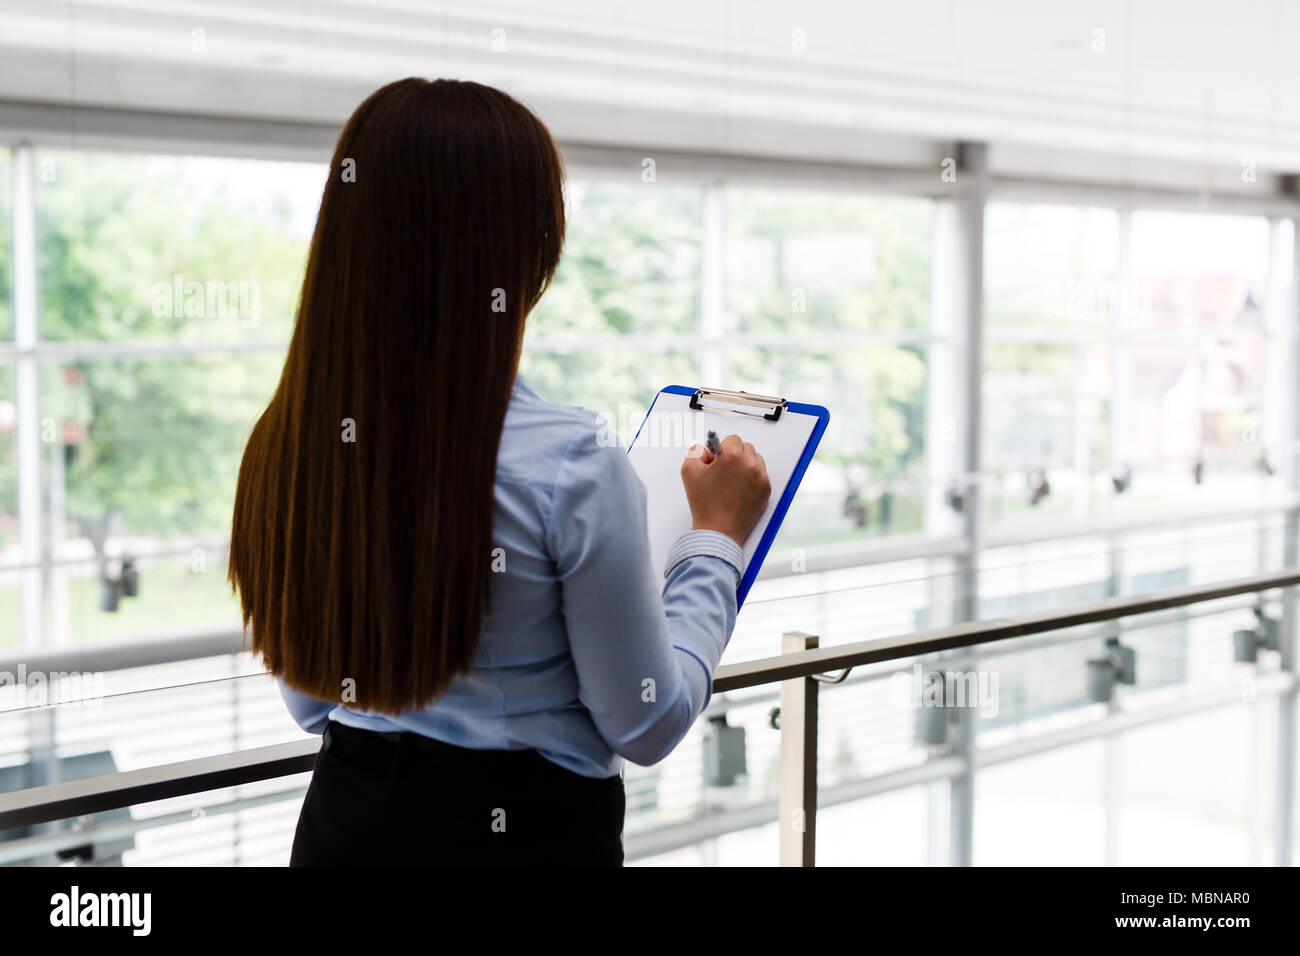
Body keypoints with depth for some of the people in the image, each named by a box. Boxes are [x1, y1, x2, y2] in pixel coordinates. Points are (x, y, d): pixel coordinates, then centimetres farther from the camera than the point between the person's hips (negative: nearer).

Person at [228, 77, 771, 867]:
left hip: (347, 822, 5)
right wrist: (716, 538, -2)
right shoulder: (570, 463, -22)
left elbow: (311, 703, 7)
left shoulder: (288, 445, -6)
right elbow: (648, 727, -12)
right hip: (528, 829, -4)